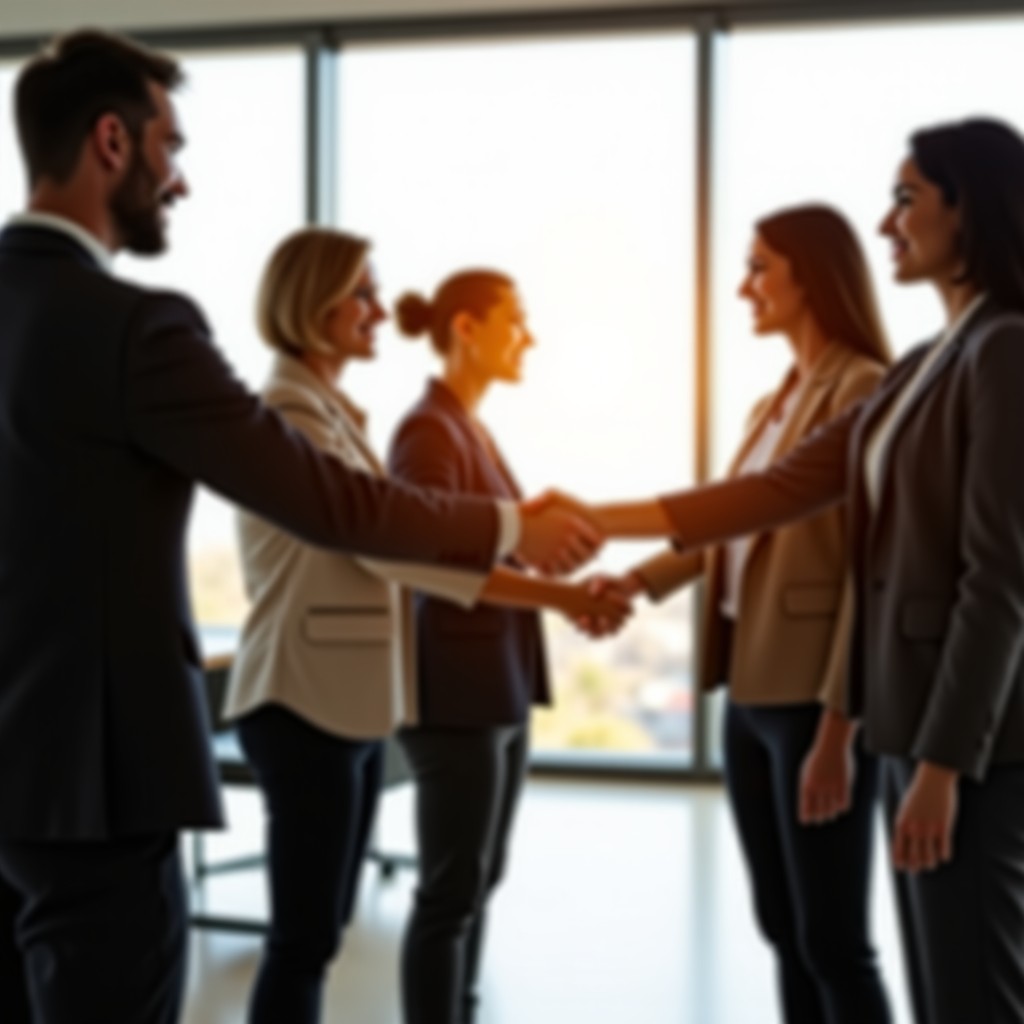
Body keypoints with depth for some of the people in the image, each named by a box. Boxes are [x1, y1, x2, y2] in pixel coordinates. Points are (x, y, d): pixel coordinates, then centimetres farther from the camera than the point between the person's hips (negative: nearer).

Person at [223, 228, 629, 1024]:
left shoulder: (332, 409, 15)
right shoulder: (289, 410, -14)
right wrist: (554, 596, -21)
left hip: (347, 700, 9)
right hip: (307, 701, -9)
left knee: (321, 927, 13)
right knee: (305, 935, -5)